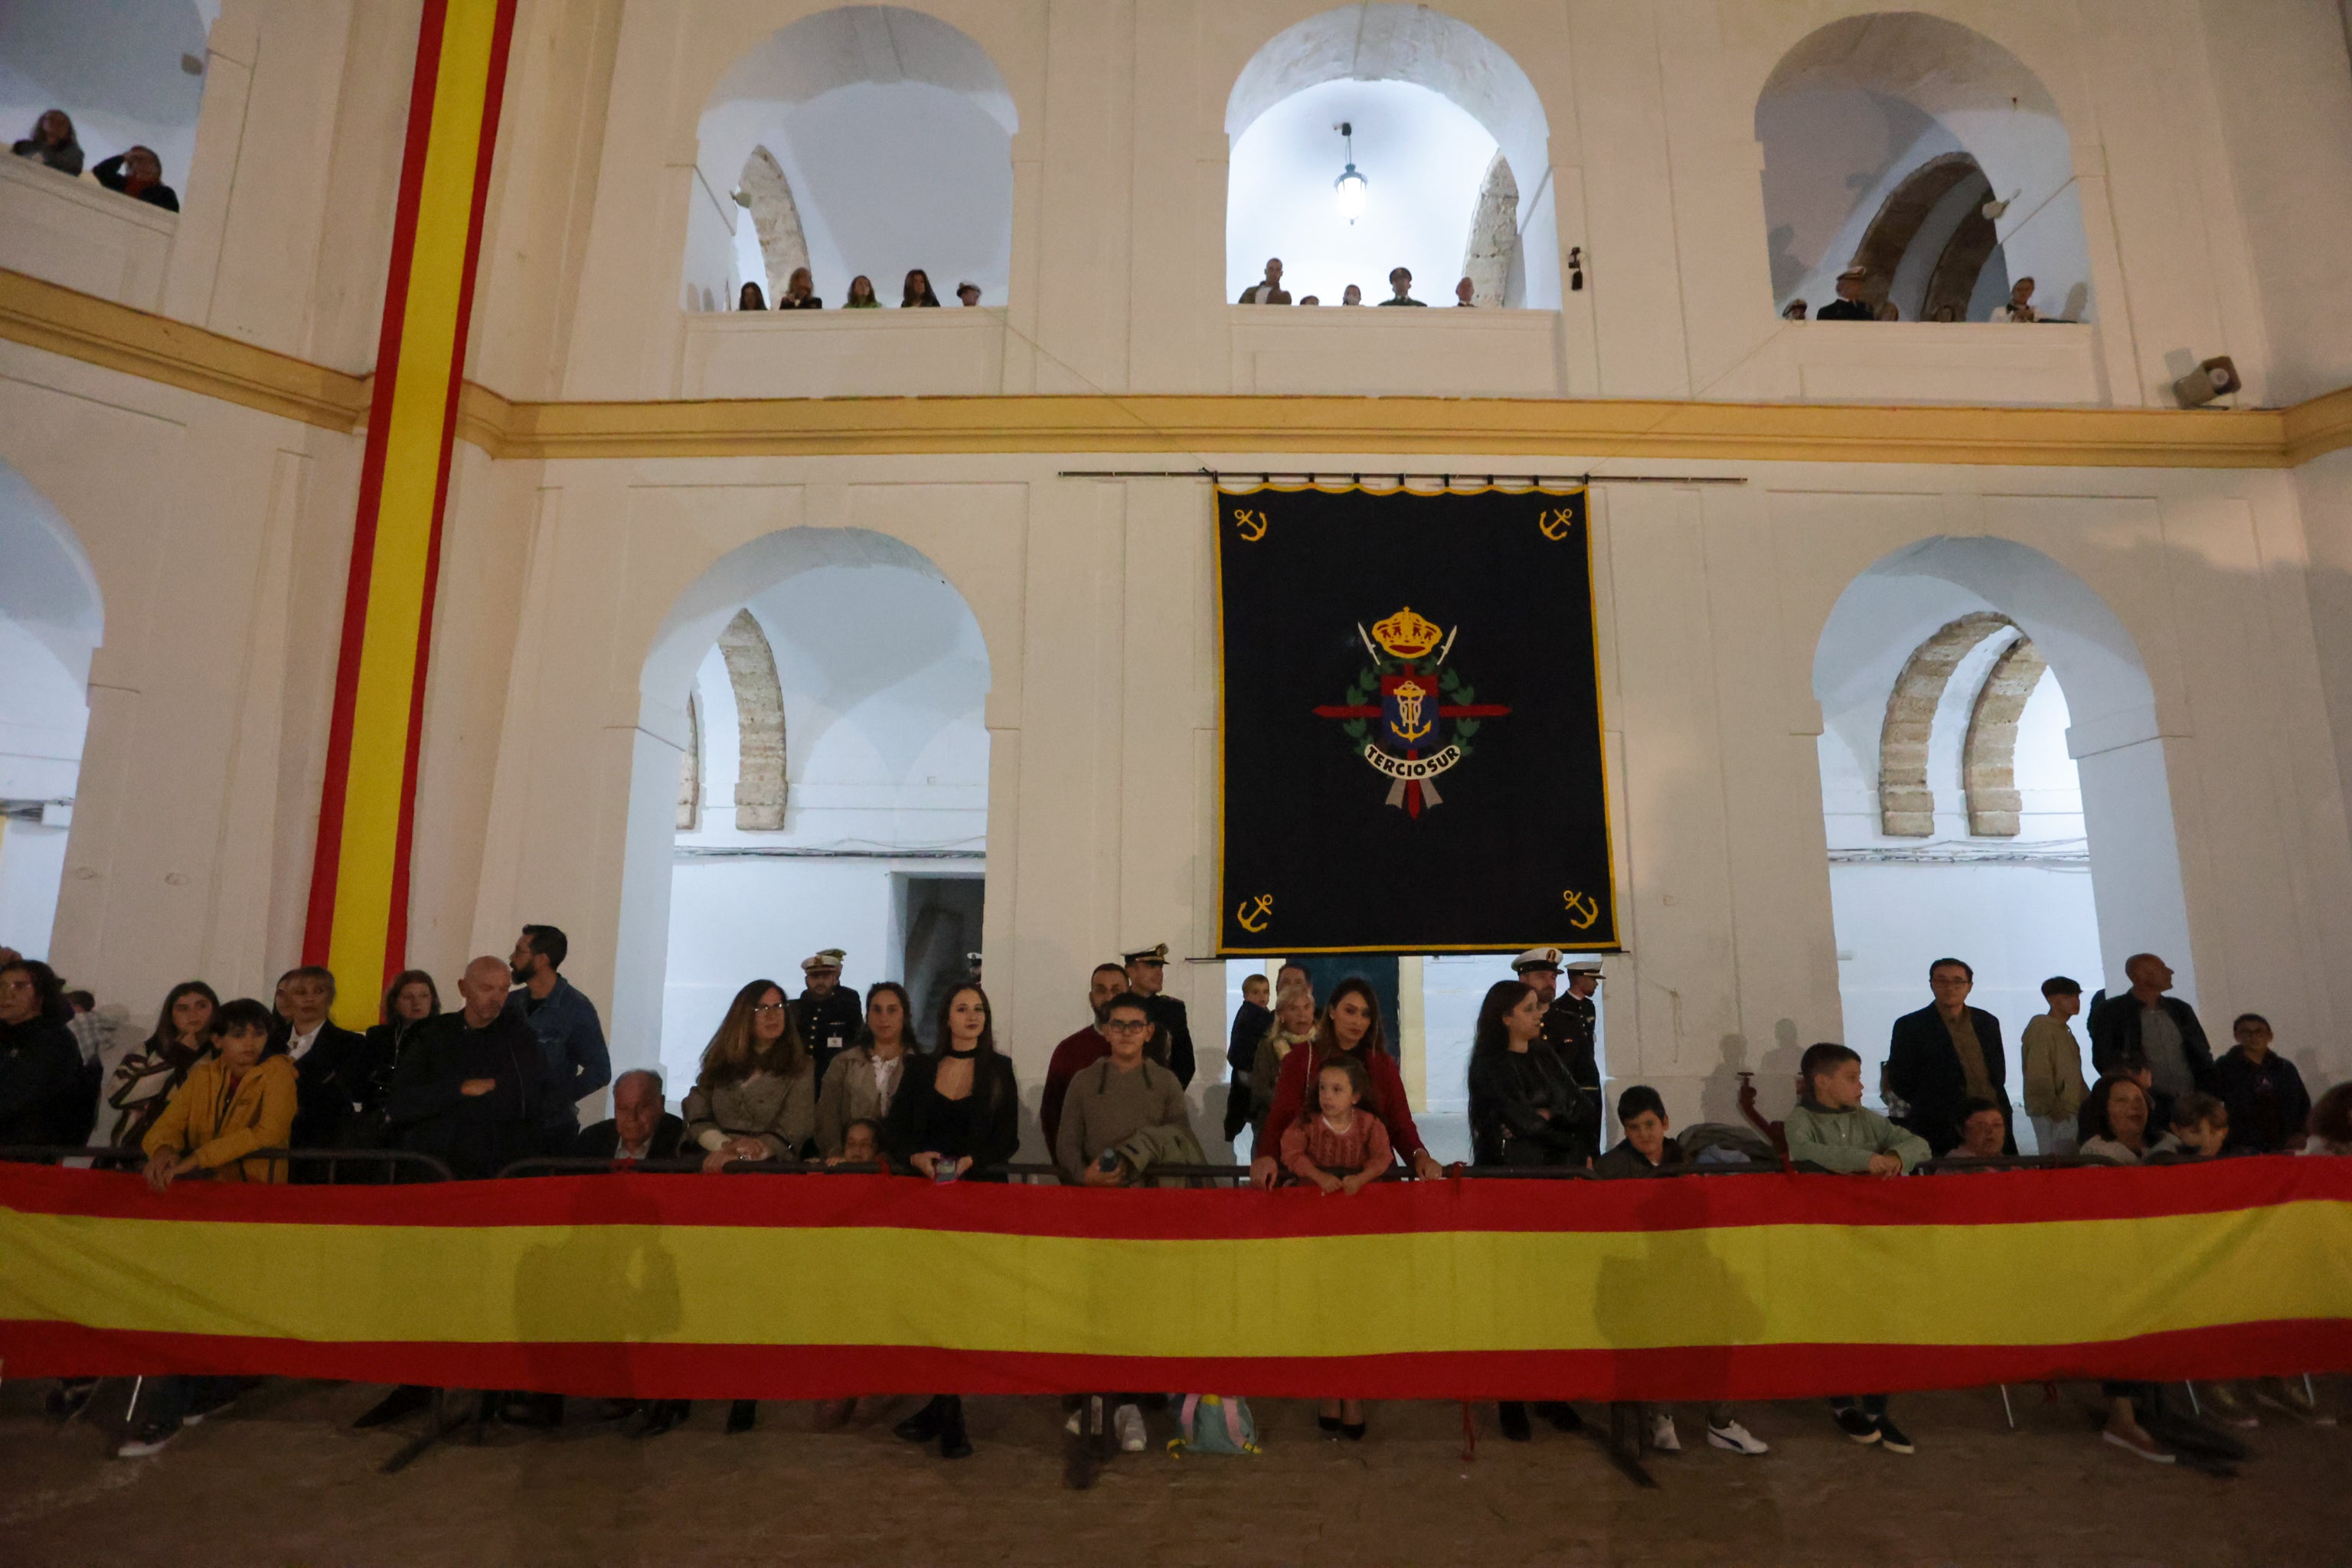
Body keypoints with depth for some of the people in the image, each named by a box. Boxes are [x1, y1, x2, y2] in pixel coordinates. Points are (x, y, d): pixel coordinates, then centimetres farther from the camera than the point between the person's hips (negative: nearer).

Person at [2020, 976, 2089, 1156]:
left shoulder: (2064, 1030, 17)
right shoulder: (2041, 1029, -12)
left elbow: (2073, 1074, 19)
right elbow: (2038, 1076, -17)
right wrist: (2054, 1109, -17)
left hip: (2067, 1110, 9)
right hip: (2052, 1114, -9)